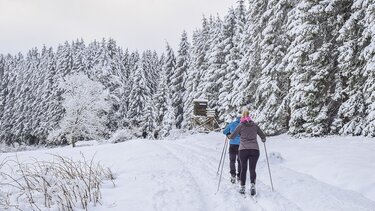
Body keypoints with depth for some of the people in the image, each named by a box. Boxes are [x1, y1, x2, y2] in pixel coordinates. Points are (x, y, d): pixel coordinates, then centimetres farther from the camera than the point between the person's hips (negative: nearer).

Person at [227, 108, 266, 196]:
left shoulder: (241, 125, 2)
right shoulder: (255, 125, 9)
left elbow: (232, 136, 4)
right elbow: (263, 136, 16)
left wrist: (228, 136, 26)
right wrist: (263, 140, 39)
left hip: (243, 150, -1)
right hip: (254, 149, 1)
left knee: (243, 169, 10)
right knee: (252, 169, 1)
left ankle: (242, 187, 9)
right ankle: (252, 185, -20)